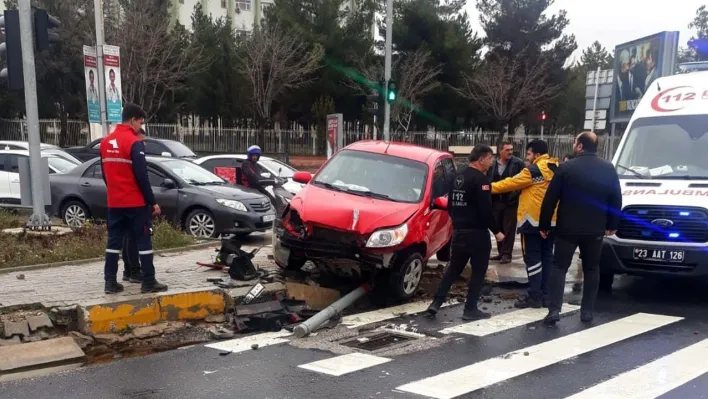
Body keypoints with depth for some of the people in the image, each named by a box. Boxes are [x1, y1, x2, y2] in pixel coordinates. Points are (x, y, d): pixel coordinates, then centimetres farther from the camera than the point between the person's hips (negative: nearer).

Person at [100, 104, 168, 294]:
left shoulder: (105, 142, 10)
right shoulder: (134, 143, -14)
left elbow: (105, 173, 16)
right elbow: (141, 176, -17)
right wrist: (152, 201, -11)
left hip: (114, 202, 7)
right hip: (135, 202, -7)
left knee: (114, 241, 11)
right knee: (143, 241, 0)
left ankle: (110, 282, 13)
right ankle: (149, 282, 2)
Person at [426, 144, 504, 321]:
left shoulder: (458, 177, 12)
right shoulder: (480, 179, -14)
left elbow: (450, 205, 17)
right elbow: (485, 210, -19)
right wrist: (496, 231, -12)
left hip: (458, 231, 8)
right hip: (477, 232, -8)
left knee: (454, 268, 15)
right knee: (478, 271, 3)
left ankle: (436, 303, 8)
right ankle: (470, 309, 5)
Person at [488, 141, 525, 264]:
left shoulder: (518, 163, -7)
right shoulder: (492, 164, 5)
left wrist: (517, 195, -16)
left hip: (511, 201, -4)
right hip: (496, 201, 5)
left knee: (509, 229, -1)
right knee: (498, 228, 12)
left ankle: (507, 254, 6)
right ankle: (501, 252, 23)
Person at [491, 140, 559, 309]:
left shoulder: (533, 171, -13)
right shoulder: (556, 169, 9)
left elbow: (511, 183, -8)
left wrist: (490, 187, 2)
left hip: (533, 220, -8)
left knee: (533, 258, -2)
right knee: (547, 257, 11)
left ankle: (535, 296, 0)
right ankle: (546, 295, 16)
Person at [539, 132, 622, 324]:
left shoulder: (566, 167, -8)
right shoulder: (608, 169, 3)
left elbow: (550, 199, -7)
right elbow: (616, 199, 7)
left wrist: (544, 224, 1)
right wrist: (612, 225, 16)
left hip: (567, 227, -3)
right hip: (595, 229, 3)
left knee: (559, 267, 4)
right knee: (591, 269, 13)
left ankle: (554, 310, -5)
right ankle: (587, 311, 14)